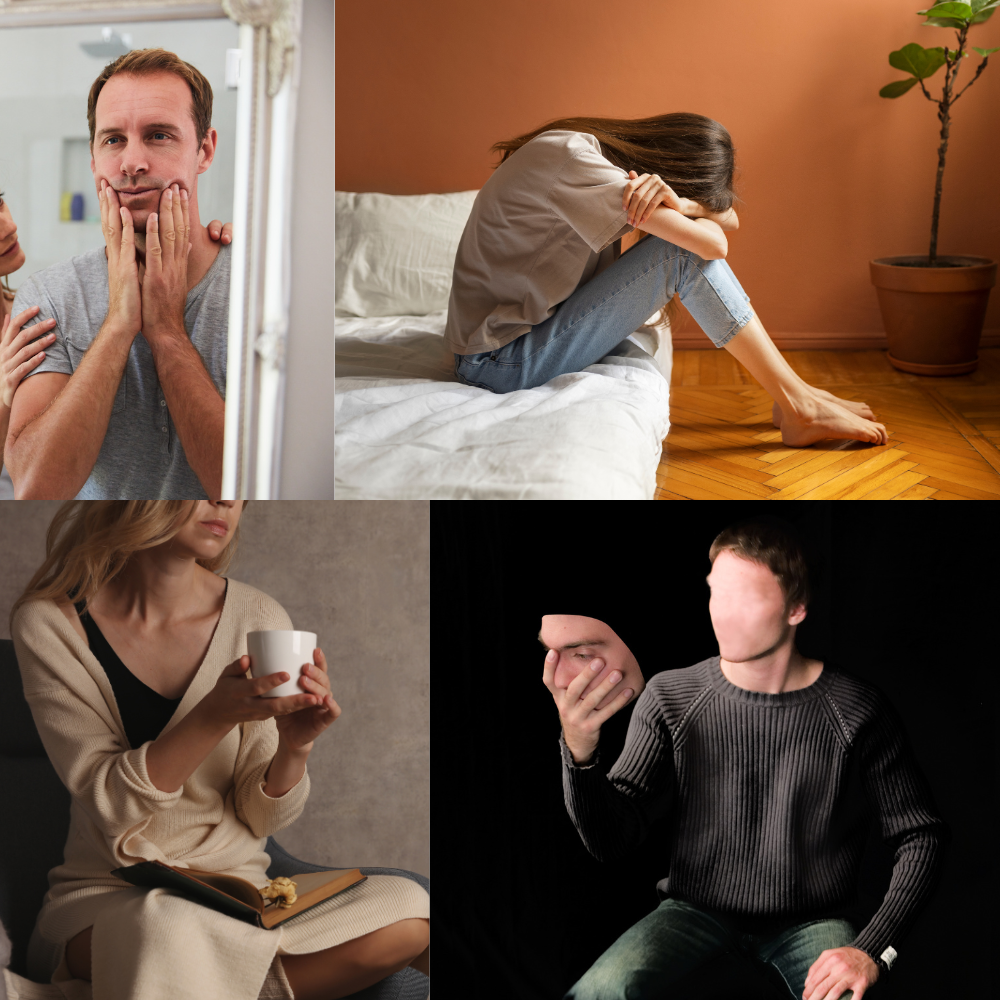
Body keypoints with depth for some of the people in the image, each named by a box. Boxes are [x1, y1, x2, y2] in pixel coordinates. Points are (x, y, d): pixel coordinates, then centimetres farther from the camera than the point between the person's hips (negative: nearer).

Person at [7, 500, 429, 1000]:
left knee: (407, 911, -23)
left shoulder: (256, 619, -3)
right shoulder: (48, 621, -8)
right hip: (108, 897, -3)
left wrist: (294, 746, -21)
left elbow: (259, 818, 0)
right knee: (165, 930, -39)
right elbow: (111, 802, -14)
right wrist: (216, 714, -29)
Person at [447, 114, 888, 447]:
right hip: (501, 361, -10)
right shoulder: (568, 156, -23)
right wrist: (685, 208, -3)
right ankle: (798, 406, -7)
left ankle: (797, 397, 5)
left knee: (687, 233, 4)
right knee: (686, 251, -18)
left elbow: (728, 221, 4)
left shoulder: (603, 153, 6)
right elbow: (712, 244, -25)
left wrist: (678, 204, -17)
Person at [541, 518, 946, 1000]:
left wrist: (872, 951, -13)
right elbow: (612, 841, -10)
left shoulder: (856, 710, -7)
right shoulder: (670, 699, -5)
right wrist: (579, 751, -30)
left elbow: (921, 836, 0)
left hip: (811, 920, 0)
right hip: (696, 908, 1)